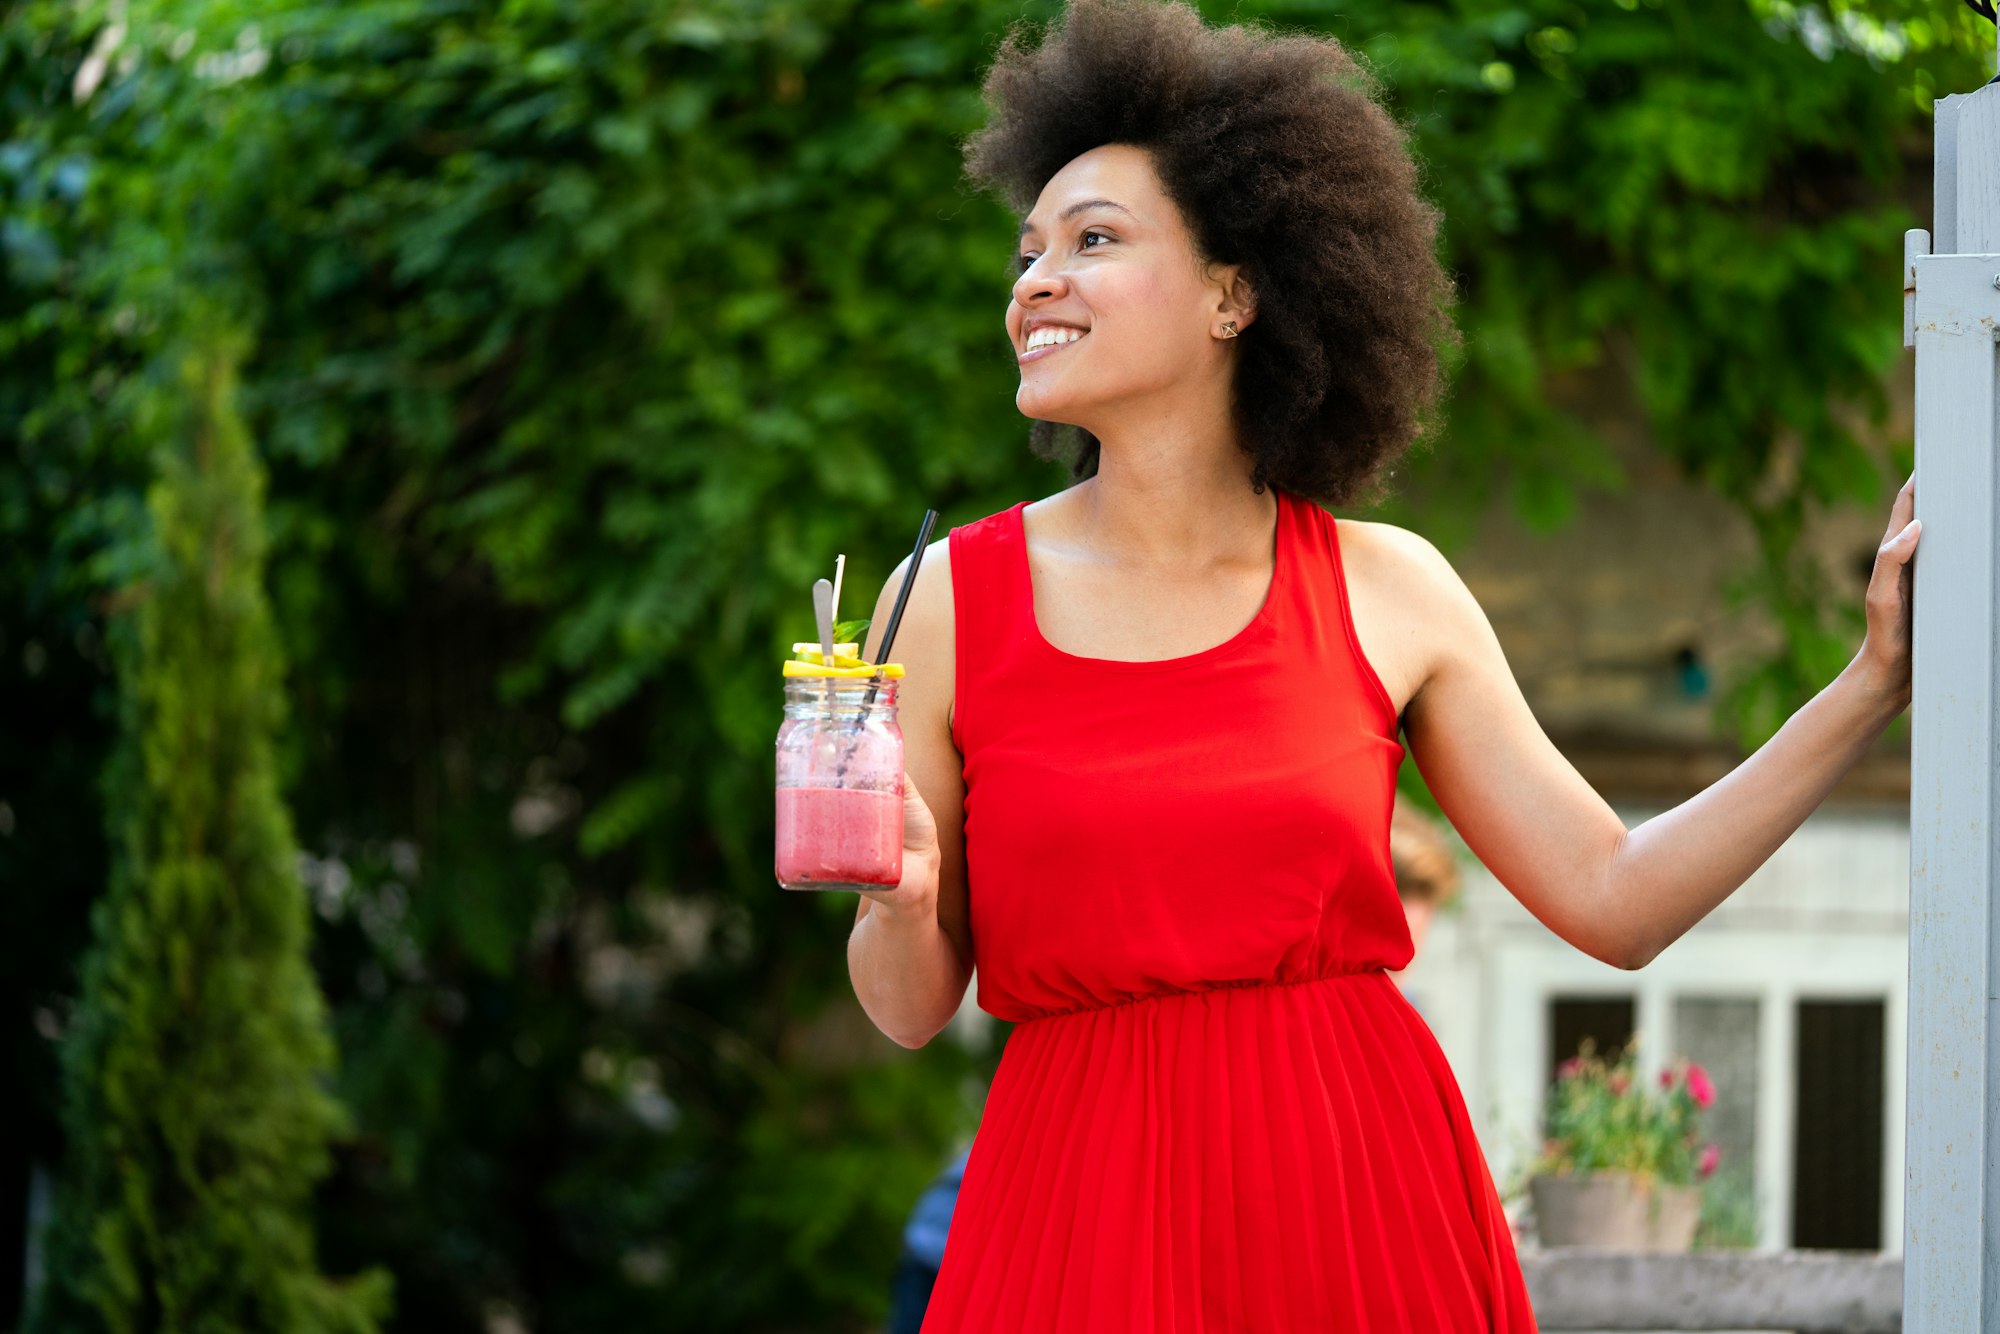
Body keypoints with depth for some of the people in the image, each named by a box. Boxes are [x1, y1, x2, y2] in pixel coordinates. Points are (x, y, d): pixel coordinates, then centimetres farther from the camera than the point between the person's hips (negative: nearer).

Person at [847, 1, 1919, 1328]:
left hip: (1364, 1201, 1)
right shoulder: (950, 595, 0)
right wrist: (897, 901, -18)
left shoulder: (1388, 591, 4)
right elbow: (913, 1006, 4)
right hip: (1087, 1205, -1)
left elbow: (1613, 899, 5)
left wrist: (1875, 682, 3)